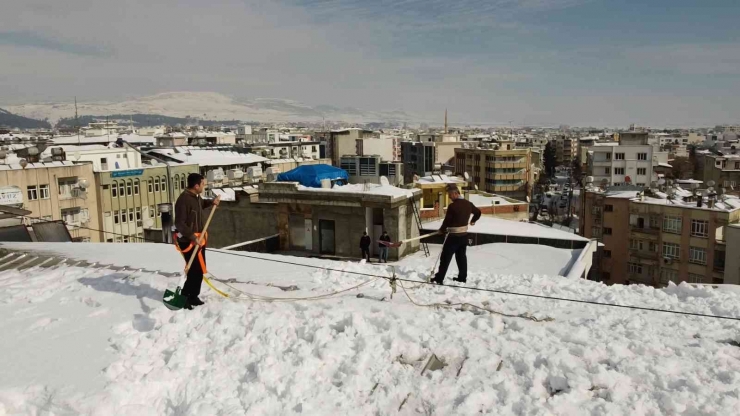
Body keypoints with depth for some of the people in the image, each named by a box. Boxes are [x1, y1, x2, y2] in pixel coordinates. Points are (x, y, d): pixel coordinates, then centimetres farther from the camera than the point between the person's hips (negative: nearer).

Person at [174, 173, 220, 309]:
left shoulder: (196, 196, 6)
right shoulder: (184, 200, -23)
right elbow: (179, 223, -25)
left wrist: (211, 202, 13)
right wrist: (192, 237, -27)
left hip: (199, 239, 10)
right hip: (189, 241, -10)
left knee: (200, 269, 14)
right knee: (195, 271, -9)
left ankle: (193, 297, 27)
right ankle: (184, 298, 5)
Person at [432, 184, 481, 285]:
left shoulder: (452, 206, -20)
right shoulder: (468, 204, 4)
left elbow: (447, 220, -15)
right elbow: (478, 212, 20)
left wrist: (442, 230, 4)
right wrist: (473, 221, 39)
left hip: (454, 235, -7)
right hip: (464, 234, 8)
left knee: (445, 257, -1)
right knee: (461, 256, 17)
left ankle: (439, 278, 2)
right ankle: (462, 277, 22)